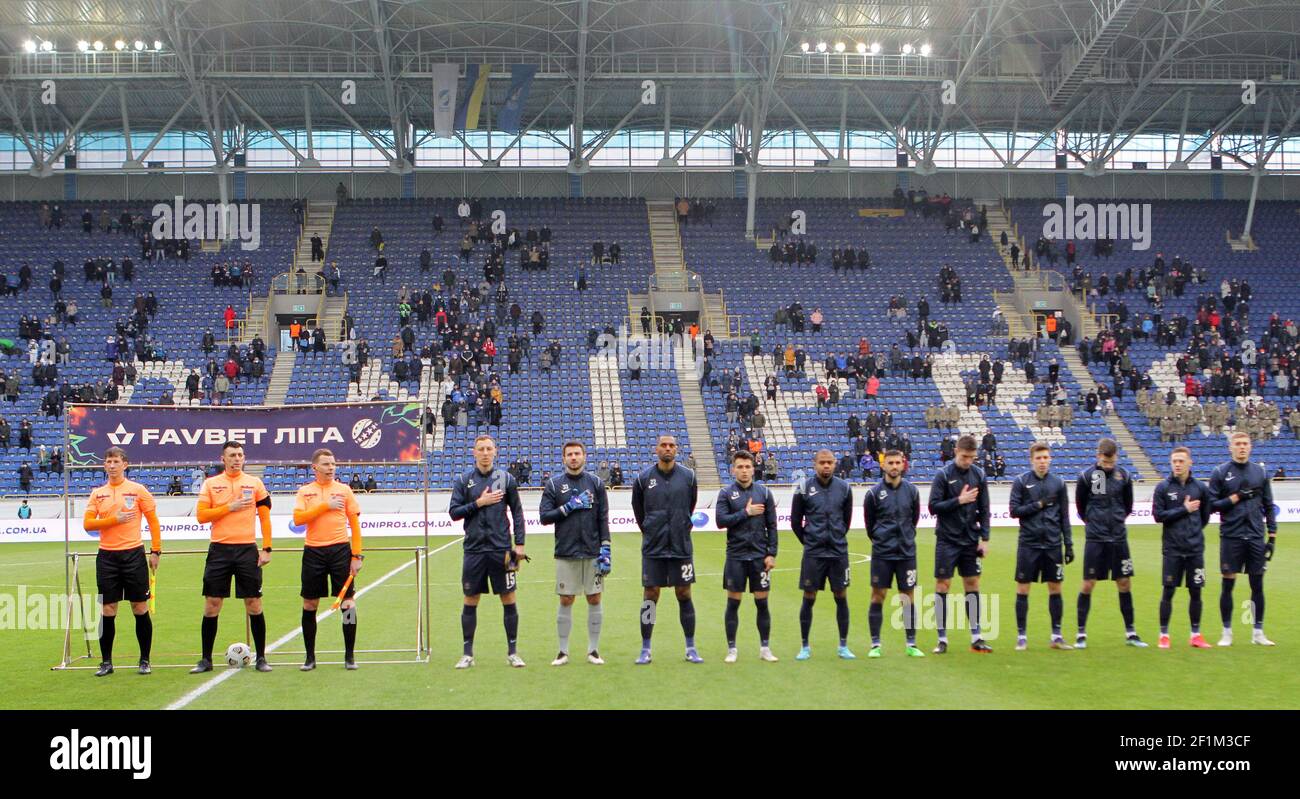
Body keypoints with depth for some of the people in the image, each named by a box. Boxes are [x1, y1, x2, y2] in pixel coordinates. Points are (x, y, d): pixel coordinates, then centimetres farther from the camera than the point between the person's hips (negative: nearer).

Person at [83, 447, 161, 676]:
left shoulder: (138, 490, 2)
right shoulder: (97, 494, 8)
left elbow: (153, 521, 3)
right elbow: (87, 524, 0)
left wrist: (156, 551, -2)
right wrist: (114, 520, -13)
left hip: (133, 554, -2)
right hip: (107, 556, 2)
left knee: (140, 608, 1)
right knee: (108, 610, 2)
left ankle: (145, 660, 9)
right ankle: (106, 662, 10)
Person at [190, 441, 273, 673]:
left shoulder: (255, 483, 5)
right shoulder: (211, 484, 6)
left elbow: (265, 518, 5)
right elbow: (201, 515, -1)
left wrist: (266, 549, -2)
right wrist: (229, 507, -11)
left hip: (247, 549, 0)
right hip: (219, 549, 0)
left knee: (254, 605, 0)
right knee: (211, 605, 2)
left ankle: (261, 658, 9)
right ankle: (206, 659, 11)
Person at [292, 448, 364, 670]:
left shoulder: (344, 490, 6)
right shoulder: (305, 492, 7)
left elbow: (355, 524, 5)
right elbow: (298, 518, -8)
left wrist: (357, 556, -2)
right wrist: (325, 506, -13)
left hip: (340, 550, -1)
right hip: (313, 551, 1)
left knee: (348, 603, -3)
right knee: (310, 605, 4)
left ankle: (350, 656, 6)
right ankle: (310, 657, 14)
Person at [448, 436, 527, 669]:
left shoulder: (506, 479, 4)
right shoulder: (463, 481, 4)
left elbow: (517, 512, 6)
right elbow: (454, 512, 0)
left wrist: (519, 544, 0)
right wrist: (478, 503, -12)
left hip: (502, 549, 0)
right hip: (474, 550, 0)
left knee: (508, 599, 1)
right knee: (470, 601, 4)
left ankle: (512, 652, 10)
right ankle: (468, 653, 12)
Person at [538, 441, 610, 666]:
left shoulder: (595, 483, 5)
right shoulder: (554, 484, 4)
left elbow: (603, 519, 3)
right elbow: (545, 517, -2)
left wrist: (605, 550, -4)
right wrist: (570, 506, -12)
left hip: (592, 552, 1)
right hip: (565, 554, -1)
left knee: (594, 600, 2)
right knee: (565, 601, 2)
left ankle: (593, 650, 11)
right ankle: (563, 651, 10)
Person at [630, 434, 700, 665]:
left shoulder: (688, 476, 0)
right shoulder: (644, 478, -2)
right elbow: (638, 508, 12)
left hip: (681, 547, 0)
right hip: (653, 548, 0)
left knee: (684, 595, 4)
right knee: (650, 595, 1)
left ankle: (691, 649, 11)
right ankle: (645, 650, 8)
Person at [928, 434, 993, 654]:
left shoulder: (978, 475, 3)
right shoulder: (943, 475, -8)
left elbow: (984, 509, 7)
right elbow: (933, 507, -11)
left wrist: (985, 538, 1)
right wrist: (959, 500, -19)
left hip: (970, 540, 4)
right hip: (947, 539, -3)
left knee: (972, 584, 6)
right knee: (942, 584, -1)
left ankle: (976, 637, 12)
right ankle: (942, 639, 6)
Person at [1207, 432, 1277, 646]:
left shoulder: (1260, 472, 7)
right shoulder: (1220, 472, 0)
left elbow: (1269, 506, 9)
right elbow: (1212, 504, -3)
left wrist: (1272, 536, 4)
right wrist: (1236, 497, -13)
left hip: (1256, 537, 2)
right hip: (1231, 537, -2)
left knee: (1257, 585, 5)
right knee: (1228, 584, 2)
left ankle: (1258, 632, 14)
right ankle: (1227, 632, 11)